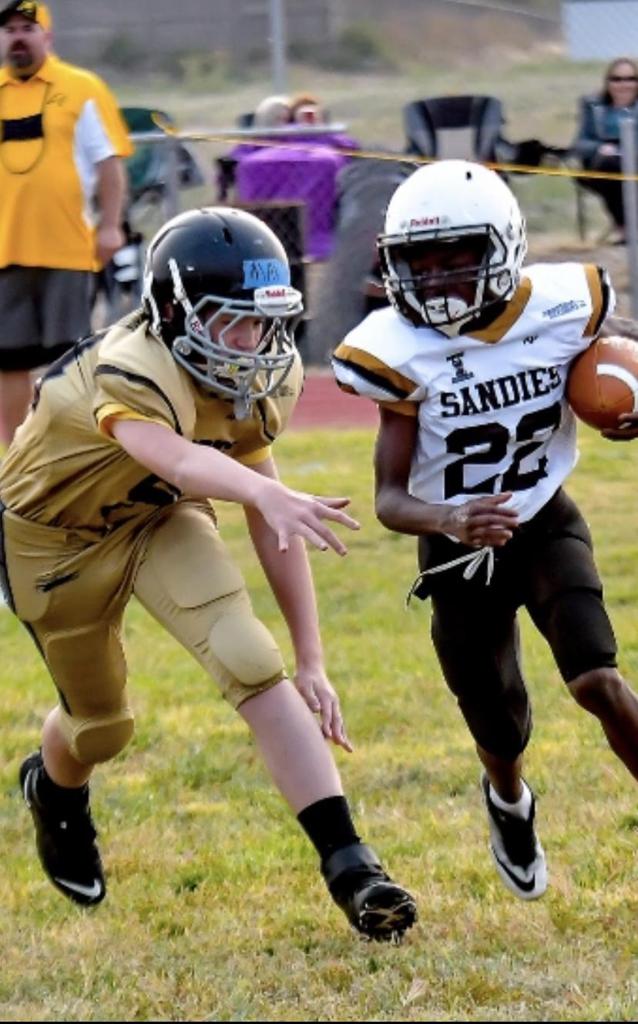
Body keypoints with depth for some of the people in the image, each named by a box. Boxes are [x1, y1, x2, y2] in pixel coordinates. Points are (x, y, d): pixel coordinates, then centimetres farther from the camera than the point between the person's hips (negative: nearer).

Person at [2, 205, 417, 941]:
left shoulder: (252, 382, -15)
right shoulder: (129, 372, -38)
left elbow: (271, 527, -8)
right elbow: (176, 457, -61)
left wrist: (310, 660, -8)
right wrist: (269, 494, -81)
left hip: (158, 519, 4)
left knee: (254, 666, -20)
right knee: (100, 726, 11)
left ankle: (344, 861, -22)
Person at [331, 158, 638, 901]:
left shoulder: (564, 309, -17)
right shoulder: (403, 354, -22)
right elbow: (390, 500, -22)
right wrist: (450, 519, -44)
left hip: (545, 524, 1)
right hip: (458, 552, 0)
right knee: (502, 737, 12)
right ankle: (509, 805, 49)